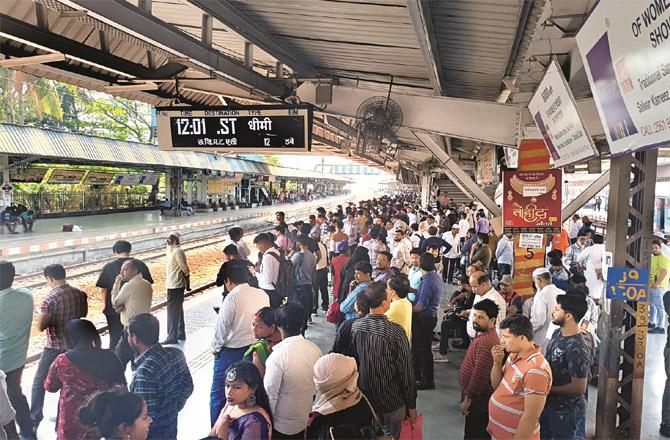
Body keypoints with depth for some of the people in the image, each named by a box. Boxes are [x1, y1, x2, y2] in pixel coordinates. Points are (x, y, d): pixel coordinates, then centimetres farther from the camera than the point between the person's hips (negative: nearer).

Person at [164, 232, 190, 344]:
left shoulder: (177, 251, -18)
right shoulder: (171, 251, 12)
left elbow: (185, 269, -17)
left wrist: (187, 284, -11)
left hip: (175, 286, -10)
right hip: (173, 285, 10)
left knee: (173, 311, -3)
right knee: (178, 310, 17)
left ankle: (172, 337, 4)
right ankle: (181, 334, 28)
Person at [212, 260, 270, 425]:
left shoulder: (232, 298, -19)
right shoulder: (263, 295, -2)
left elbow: (221, 328, -14)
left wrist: (215, 349, 1)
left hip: (231, 353, -6)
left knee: (218, 395, 9)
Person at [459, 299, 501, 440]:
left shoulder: (486, 342, -28)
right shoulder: (485, 334, 6)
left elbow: (480, 375, -29)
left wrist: (467, 399, -19)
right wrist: (467, 396, 20)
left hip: (478, 401, -10)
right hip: (479, 398, 10)